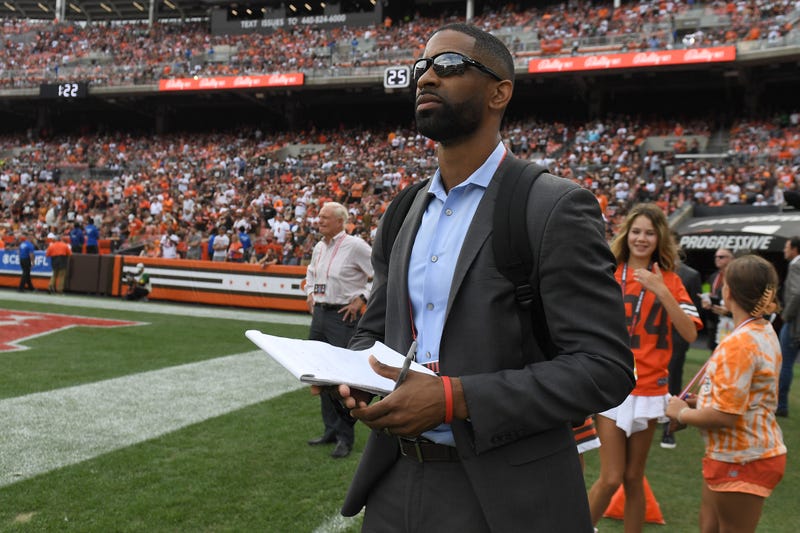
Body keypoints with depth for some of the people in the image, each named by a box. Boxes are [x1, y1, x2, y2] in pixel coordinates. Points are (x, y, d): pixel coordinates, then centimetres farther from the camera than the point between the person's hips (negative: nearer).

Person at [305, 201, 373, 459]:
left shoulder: (354, 246, -11)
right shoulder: (319, 247, 12)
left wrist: (361, 298, -13)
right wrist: (310, 293, 16)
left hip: (343, 316, -8)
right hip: (319, 314, 8)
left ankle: (345, 437, 5)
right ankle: (331, 430, 26)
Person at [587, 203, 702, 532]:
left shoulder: (669, 281, 1)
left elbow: (690, 334, -10)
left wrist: (661, 292, -19)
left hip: (649, 390, 1)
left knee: (634, 479, 10)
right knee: (611, 479, -2)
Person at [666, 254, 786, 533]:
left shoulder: (738, 344, -25)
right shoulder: (765, 332, 6)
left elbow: (724, 416, -27)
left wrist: (681, 413, -11)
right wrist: (700, 402, 6)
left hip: (742, 461, -9)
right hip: (741, 454, 9)